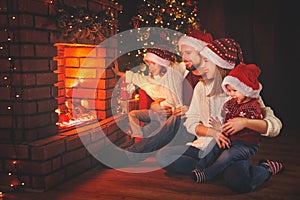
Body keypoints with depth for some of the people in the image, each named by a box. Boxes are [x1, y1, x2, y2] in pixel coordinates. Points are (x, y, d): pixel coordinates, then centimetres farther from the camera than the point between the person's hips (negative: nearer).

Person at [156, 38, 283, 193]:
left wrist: (245, 122, -25)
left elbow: (275, 125, -8)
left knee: (237, 182, -36)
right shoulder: (201, 87, 8)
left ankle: (266, 168, -3)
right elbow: (190, 123, 5)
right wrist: (213, 132, -15)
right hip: (205, 145, 5)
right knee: (162, 155, -18)